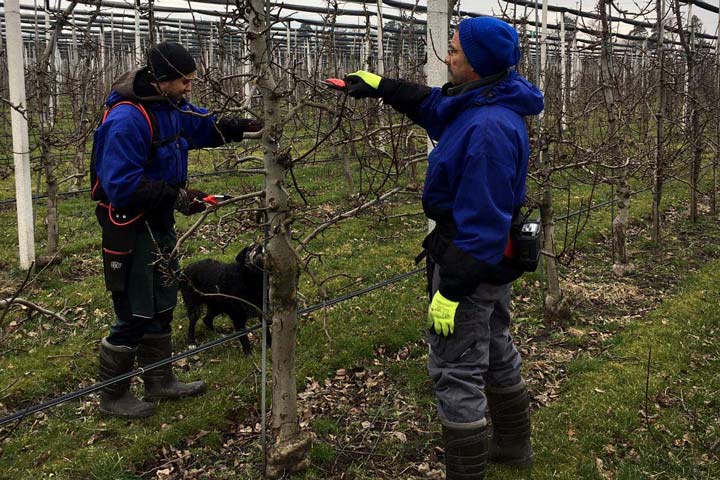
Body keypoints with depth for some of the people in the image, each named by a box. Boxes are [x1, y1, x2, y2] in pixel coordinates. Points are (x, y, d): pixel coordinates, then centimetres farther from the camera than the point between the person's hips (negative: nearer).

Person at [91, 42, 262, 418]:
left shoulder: (171, 108, 3)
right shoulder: (127, 119, -25)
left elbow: (206, 126, 17)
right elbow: (122, 185, -29)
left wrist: (246, 127, 0)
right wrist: (176, 196, -28)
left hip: (158, 224, 10)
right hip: (131, 229, -10)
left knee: (161, 307, 18)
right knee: (135, 316, -1)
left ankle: (160, 381, 34)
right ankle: (113, 396, 17)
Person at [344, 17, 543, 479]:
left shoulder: (489, 128, -28)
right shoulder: (482, 104, 3)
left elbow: (481, 220, -30)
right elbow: (433, 103, 24)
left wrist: (451, 290, -26)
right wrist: (381, 86, 26)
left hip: (471, 265, -11)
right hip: (495, 261, 11)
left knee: (457, 374, 0)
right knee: (498, 355, 25)